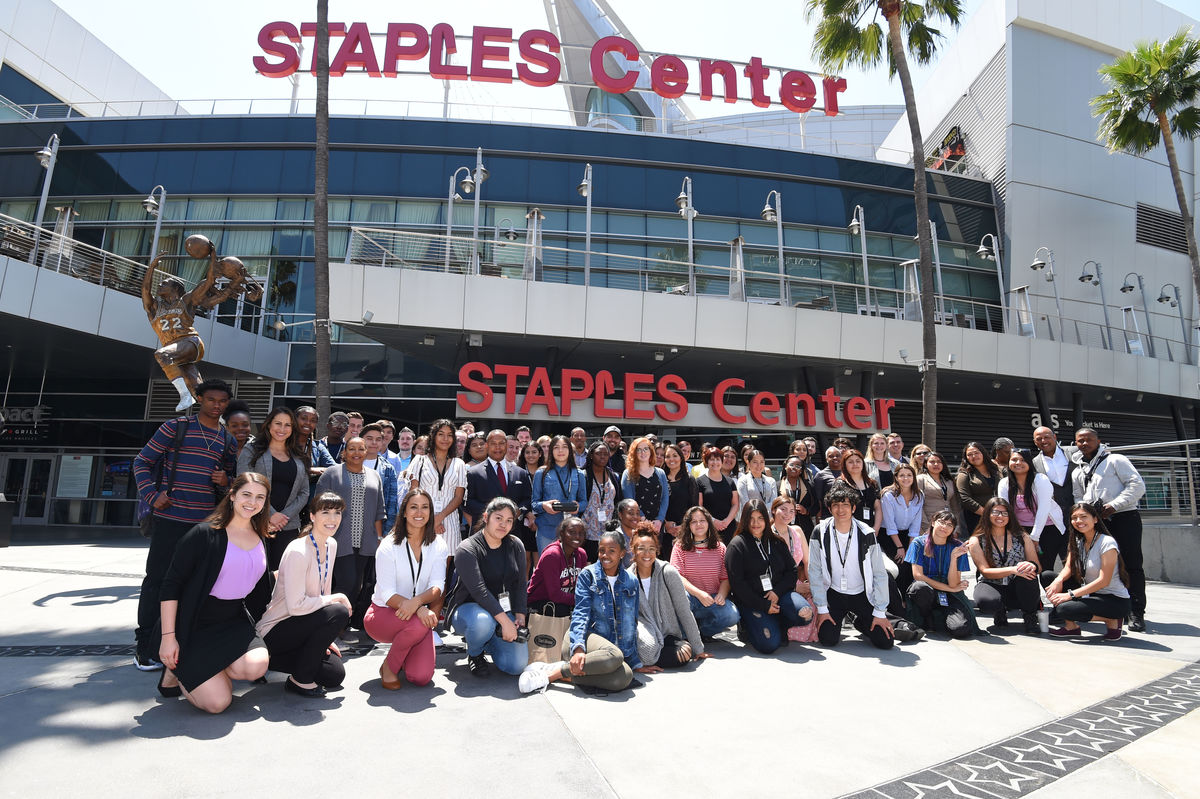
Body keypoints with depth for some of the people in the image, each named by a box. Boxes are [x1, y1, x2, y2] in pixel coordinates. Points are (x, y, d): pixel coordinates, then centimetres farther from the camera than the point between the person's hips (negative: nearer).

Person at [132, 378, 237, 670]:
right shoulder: (175, 427, 0)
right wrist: (152, 496, -9)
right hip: (170, 518, -4)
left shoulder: (228, 440, 12)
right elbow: (142, 462, 3)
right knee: (156, 579, 2)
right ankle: (145, 647, 14)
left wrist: (226, 481, -2)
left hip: (206, 522, 4)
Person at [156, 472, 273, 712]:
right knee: (218, 703, -16)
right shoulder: (204, 534, -13)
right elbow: (170, 585, -12)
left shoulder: (261, 539, 6)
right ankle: (177, 669, 15)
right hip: (195, 624, -5)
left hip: (234, 622, 6)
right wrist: (168, 636, -15)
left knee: (256, 666, -25)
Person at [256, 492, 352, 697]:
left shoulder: (331, 545, 3)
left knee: (335, 676, -2)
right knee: (338, 612, -28)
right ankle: (301, 679, -11)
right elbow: (296, 605, -27)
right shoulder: (298, 551, -24)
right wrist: (336, 598, -18)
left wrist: (325, 637, 6)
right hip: (274, 632, -8)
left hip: (300, 626, 8)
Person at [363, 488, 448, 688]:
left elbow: (437, 586, -9)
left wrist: (416, 601, -32)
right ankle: (388, 666, -6)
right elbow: (387, 594, -17)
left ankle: (403, 655, 20)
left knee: (421, 677, -16)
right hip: (383, 613, -3)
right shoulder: (389, 546, -12)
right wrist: (420, 609, -34)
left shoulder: (438, 545, -1)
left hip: (419, 615, 3)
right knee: (418, 624, -36)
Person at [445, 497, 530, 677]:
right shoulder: (467, 549, -16)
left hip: (504, 609, 5)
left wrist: (519, 616, -9)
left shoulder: (515, 546, 3)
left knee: (517, 665, -13)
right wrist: (505, 621, -30)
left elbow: (520, 585, 5)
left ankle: (487, 642, 21)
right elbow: (479, 591, -25)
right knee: (482, 622, -41)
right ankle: (474, 654, -3)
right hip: (469, 607, -5)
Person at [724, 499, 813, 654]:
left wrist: (777, 592, -8)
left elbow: (792, 570, 11)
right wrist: (764, 606, -12)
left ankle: (778, 625, 5)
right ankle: (748, 626, 10)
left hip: (779, 595, 4)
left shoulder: (777, 542, 15)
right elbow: (737, 583, -8)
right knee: (769, 644, -23)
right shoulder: (736, 545, -1)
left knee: (805, 614, -26)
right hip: (751, 601, -4)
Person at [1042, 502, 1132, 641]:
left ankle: (1112, 621, -3)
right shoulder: (1077, 542, 7)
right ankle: (1071, 626, -2)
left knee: (1064, 608, -28)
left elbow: (1103, 581, -22)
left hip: (1116, 600, -7)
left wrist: (1070, 594, -26)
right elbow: (1068, 568, 1)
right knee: (1047, 576, -8)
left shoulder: (1107, 543, -16)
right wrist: (1058, 580, -23)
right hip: (1090, 593, 7)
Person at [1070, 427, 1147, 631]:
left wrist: (1114, 505, -14)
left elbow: (1137, 485, -5)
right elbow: (1077, 499, 21)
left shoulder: (1115, 460, 4)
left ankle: (1136, 614, -3)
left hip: (1125, 517, -5)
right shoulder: (1077, 472, 20)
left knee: (1132, 565, -7)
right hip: (1098, 522, 5)